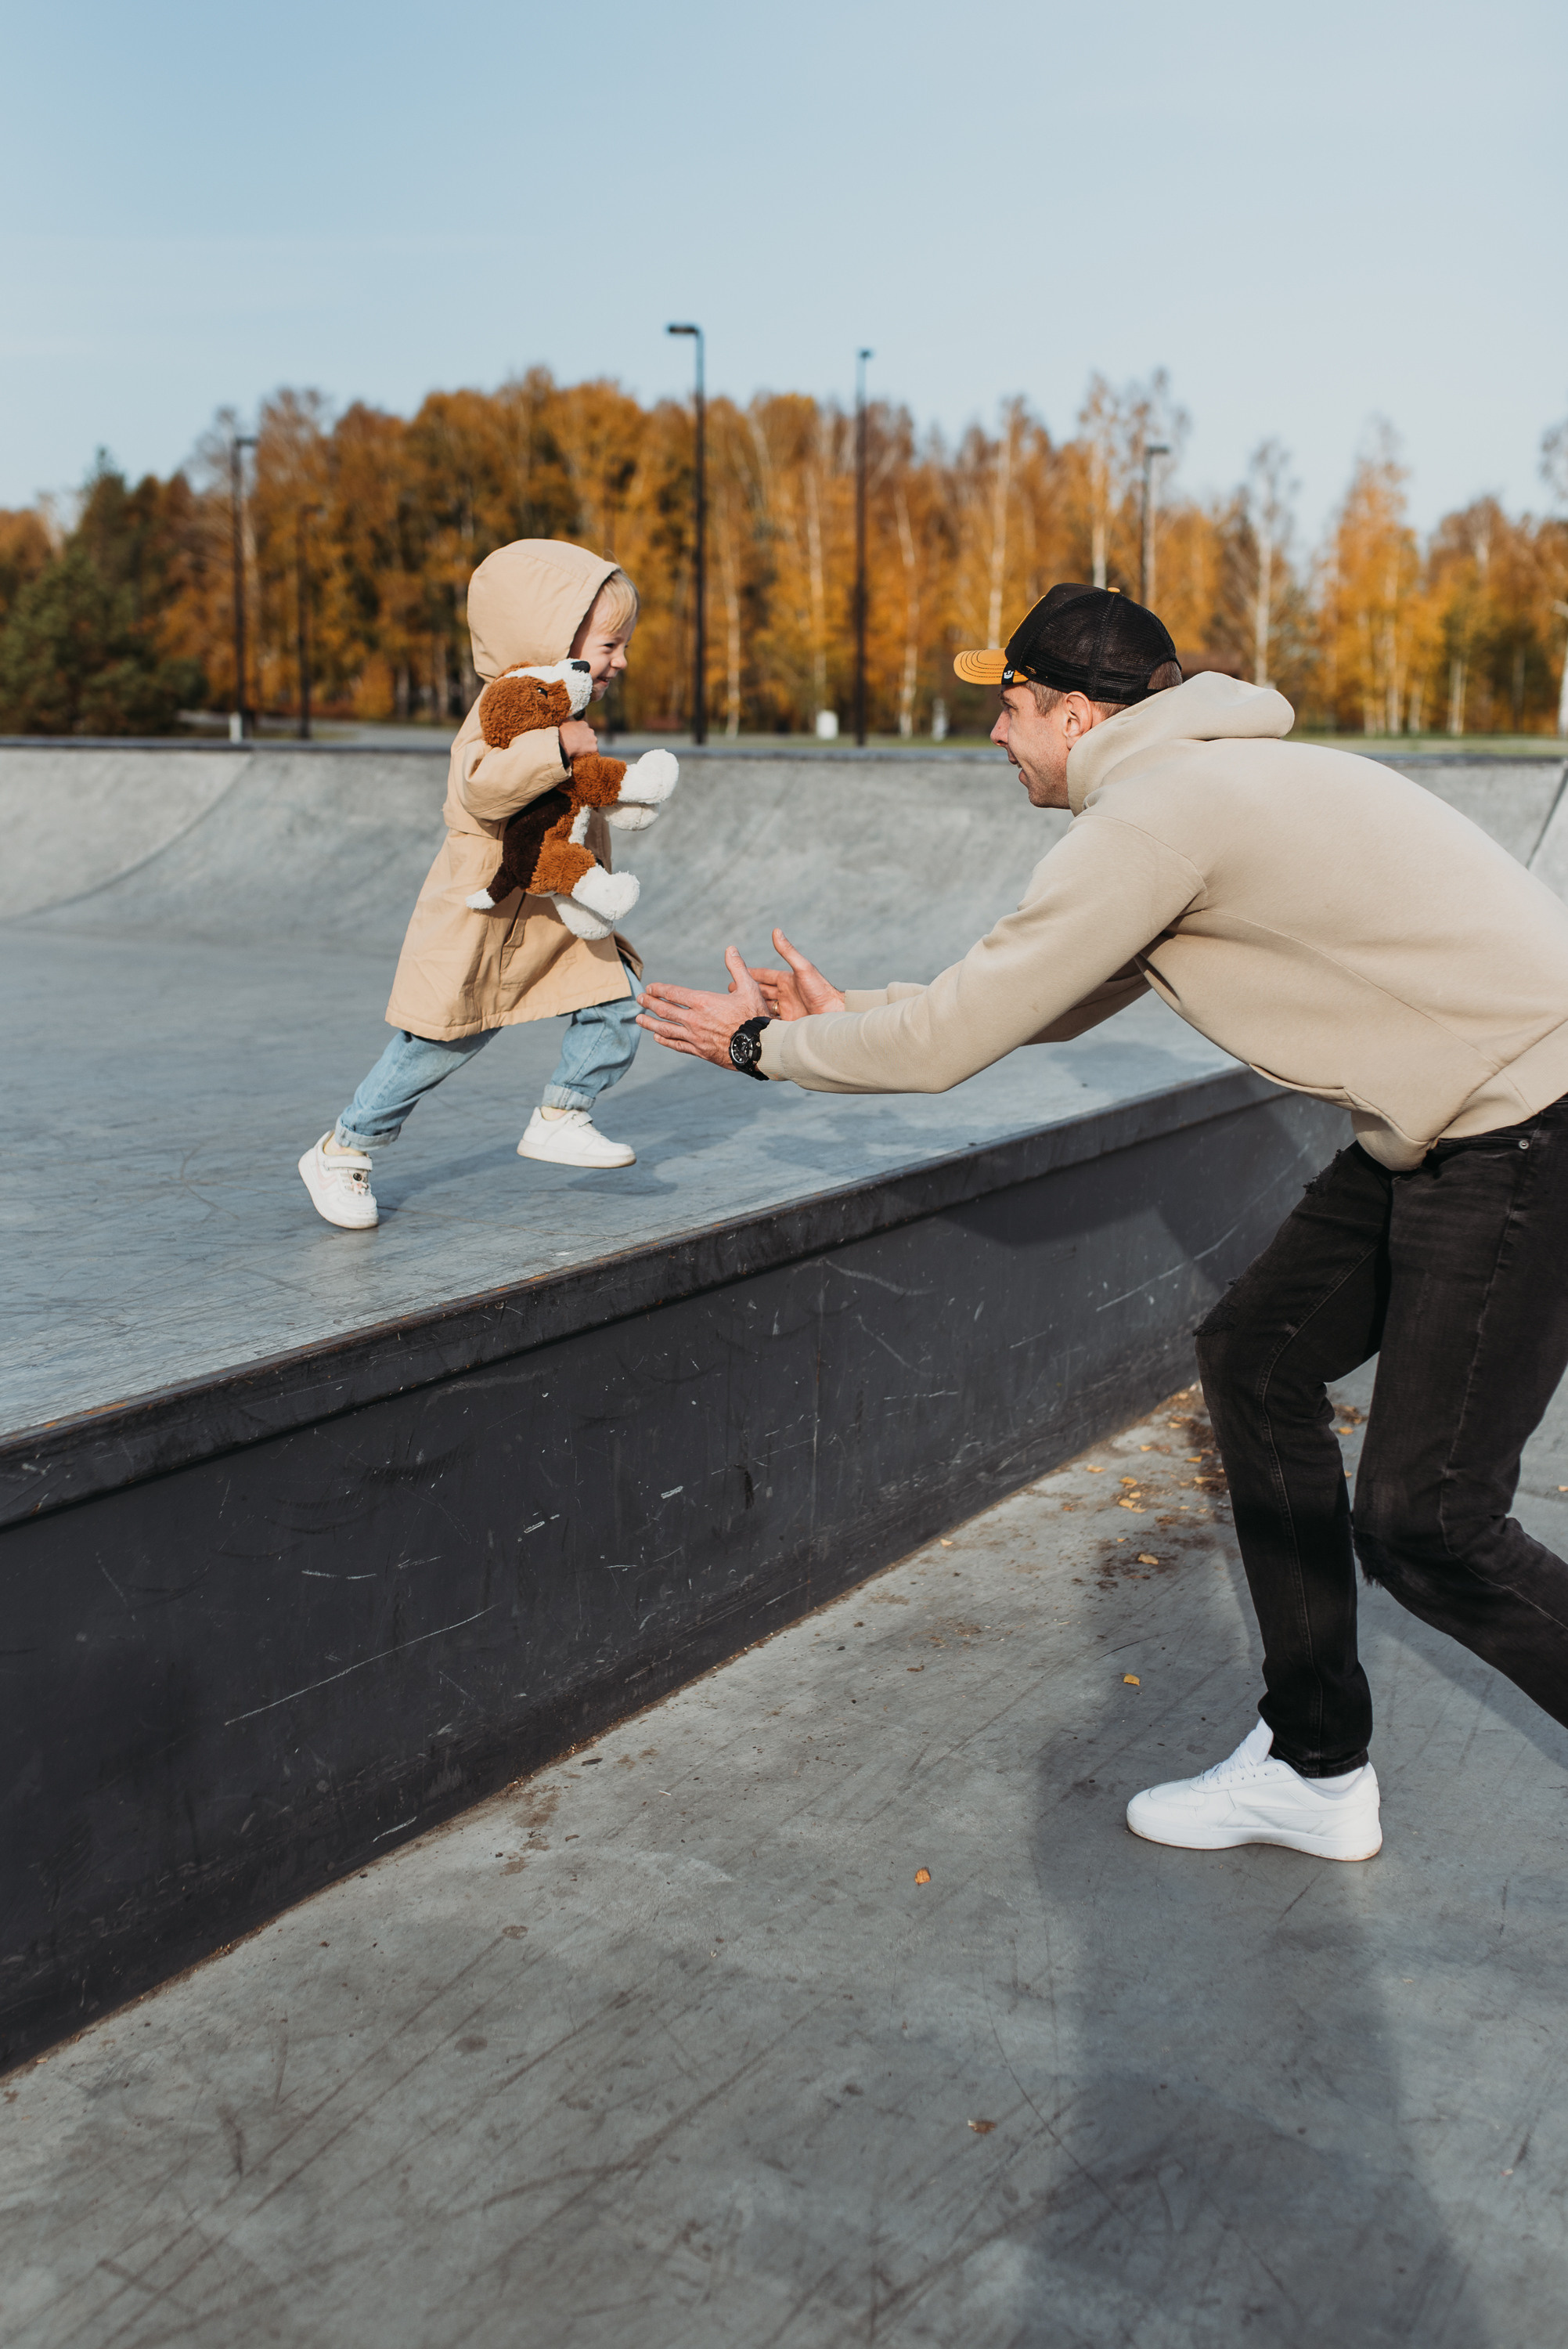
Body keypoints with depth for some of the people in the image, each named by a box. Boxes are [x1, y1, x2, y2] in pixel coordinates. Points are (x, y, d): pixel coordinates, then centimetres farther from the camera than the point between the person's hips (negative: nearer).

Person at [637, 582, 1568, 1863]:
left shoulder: (1151, 816, -17)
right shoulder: (1200, 786, 15)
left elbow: (948, 1044, -12)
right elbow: (1048, 1003, 24)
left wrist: (765, 1044, 3)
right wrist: (843, 1012, 24)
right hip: (1443, 1120, 10)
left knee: (1424, 1523, -8)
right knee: (1257, 1362, 12)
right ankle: (1317, 1768, 22)